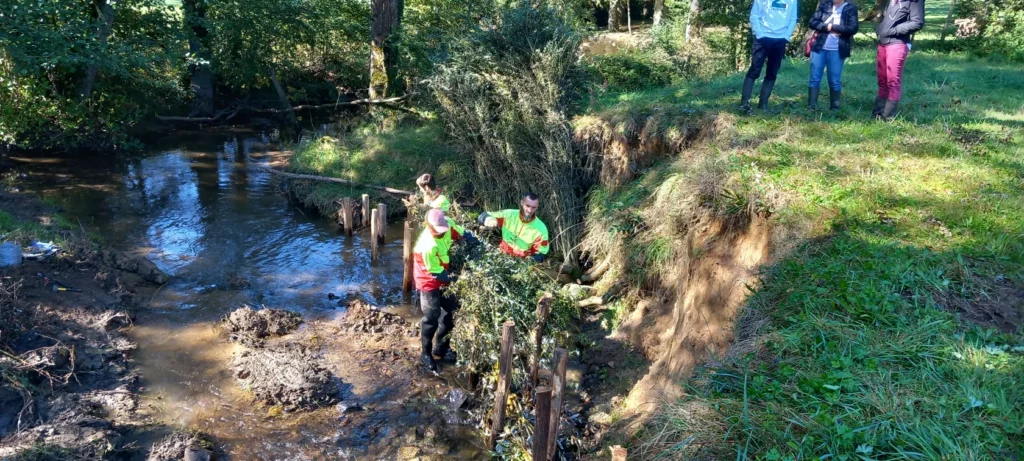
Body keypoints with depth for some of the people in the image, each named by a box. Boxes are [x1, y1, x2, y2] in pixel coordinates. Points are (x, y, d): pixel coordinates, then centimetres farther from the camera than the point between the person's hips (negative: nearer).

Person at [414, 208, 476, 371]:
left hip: (443, 276, 8)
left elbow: (461, 233, 0)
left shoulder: (447, 224, -19)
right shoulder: (428, 247, -37)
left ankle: (440, 347, 32)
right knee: (432, 317, -3)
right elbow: (436, 273, -27)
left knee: (450, 311, 15)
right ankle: (426, 353, 17)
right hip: (430, 281, -8)